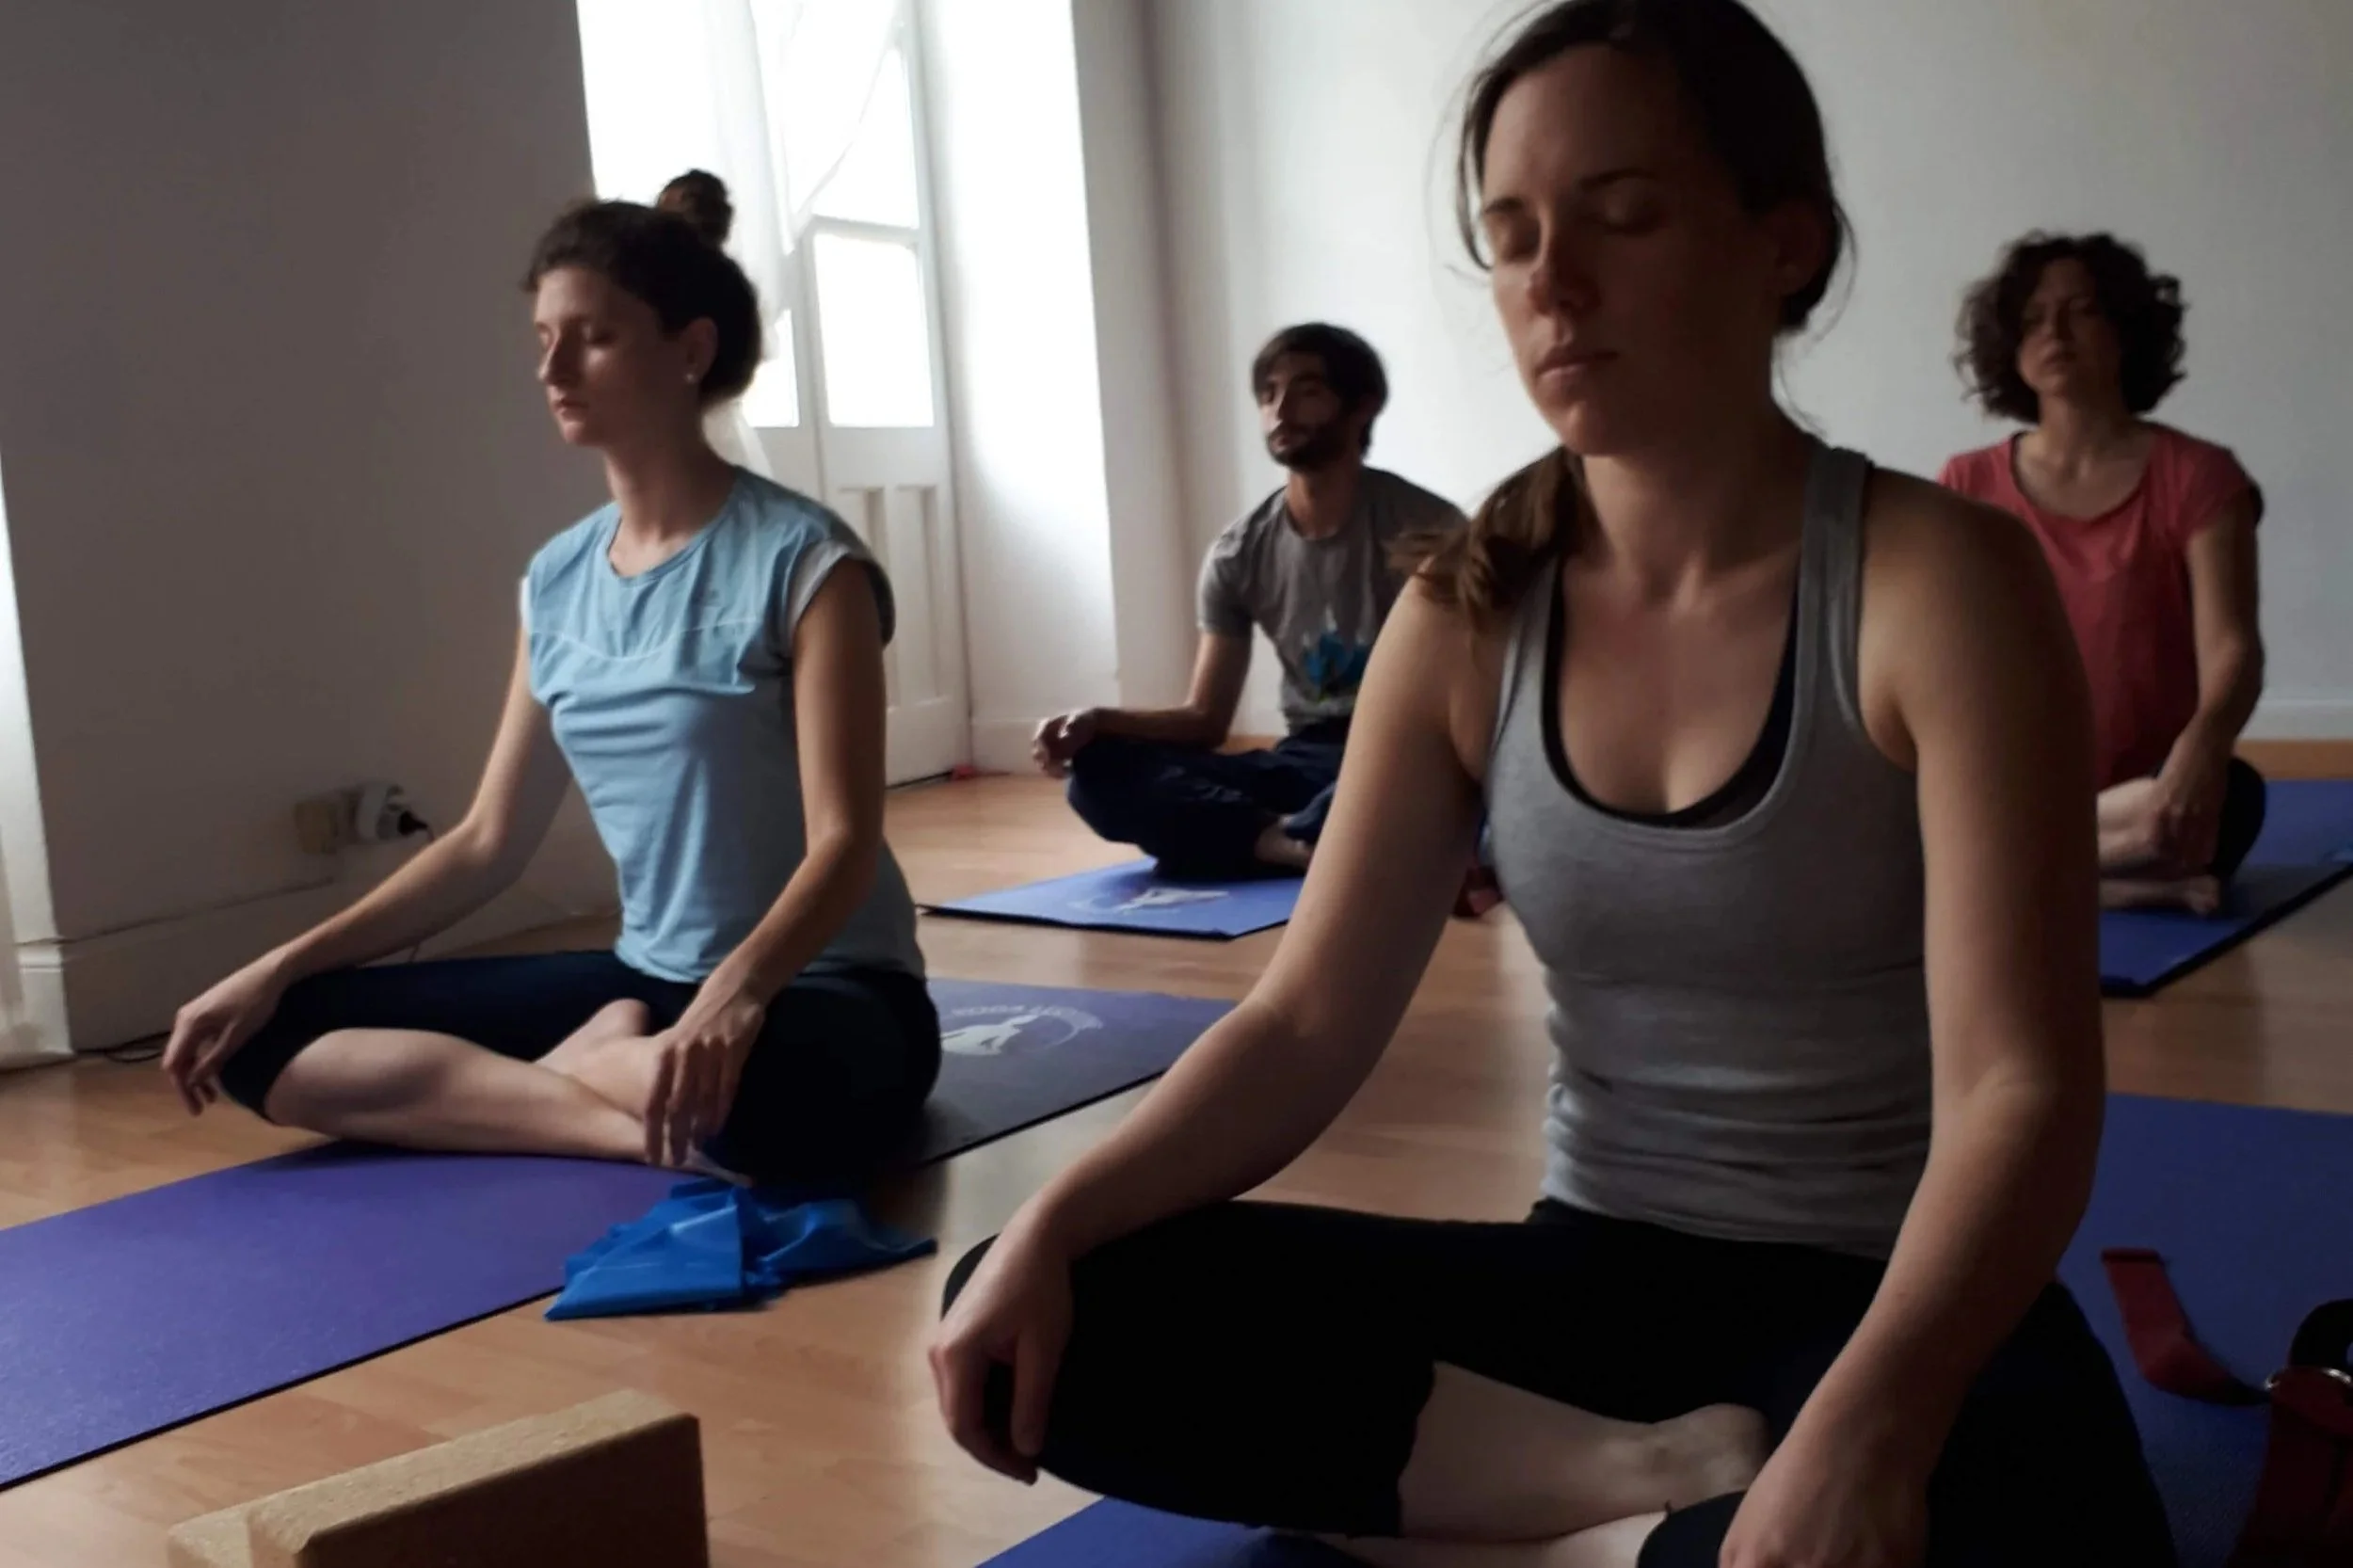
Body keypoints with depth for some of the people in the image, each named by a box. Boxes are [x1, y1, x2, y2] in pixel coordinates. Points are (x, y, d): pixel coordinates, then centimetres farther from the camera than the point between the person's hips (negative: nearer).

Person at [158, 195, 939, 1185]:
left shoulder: (800, 558, -11)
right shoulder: (556, 582, 8)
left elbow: (844, 840, -19)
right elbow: (489, 842, 11)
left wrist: (736, 994, -37)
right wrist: (278, 969, 4)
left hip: (818, 988, -6)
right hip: (646, 982, 7)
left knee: (762, 1097, -44)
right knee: (268, 1041, -4)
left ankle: (564, 1068, -11)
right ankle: (653, 1118, -14)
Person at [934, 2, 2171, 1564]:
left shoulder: (1939, 585, -12)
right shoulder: (1468, 617, 0)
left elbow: (2017, 1088, -20)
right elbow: (1307, 1023, -1)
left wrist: (1865, 1424, -38)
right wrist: (1053, 1225, -17)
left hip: (1894, 1306, -4)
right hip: (1593, 1275, 4)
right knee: (1054, 1324, -13)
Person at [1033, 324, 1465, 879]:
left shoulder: (1426, 526, -6)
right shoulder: (1239, 553, 5)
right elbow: (1206, 720, 6)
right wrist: (1100, 722, -11)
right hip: (1309, 763, 4)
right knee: (1099, 773, -17)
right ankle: (1301, 843, -30)